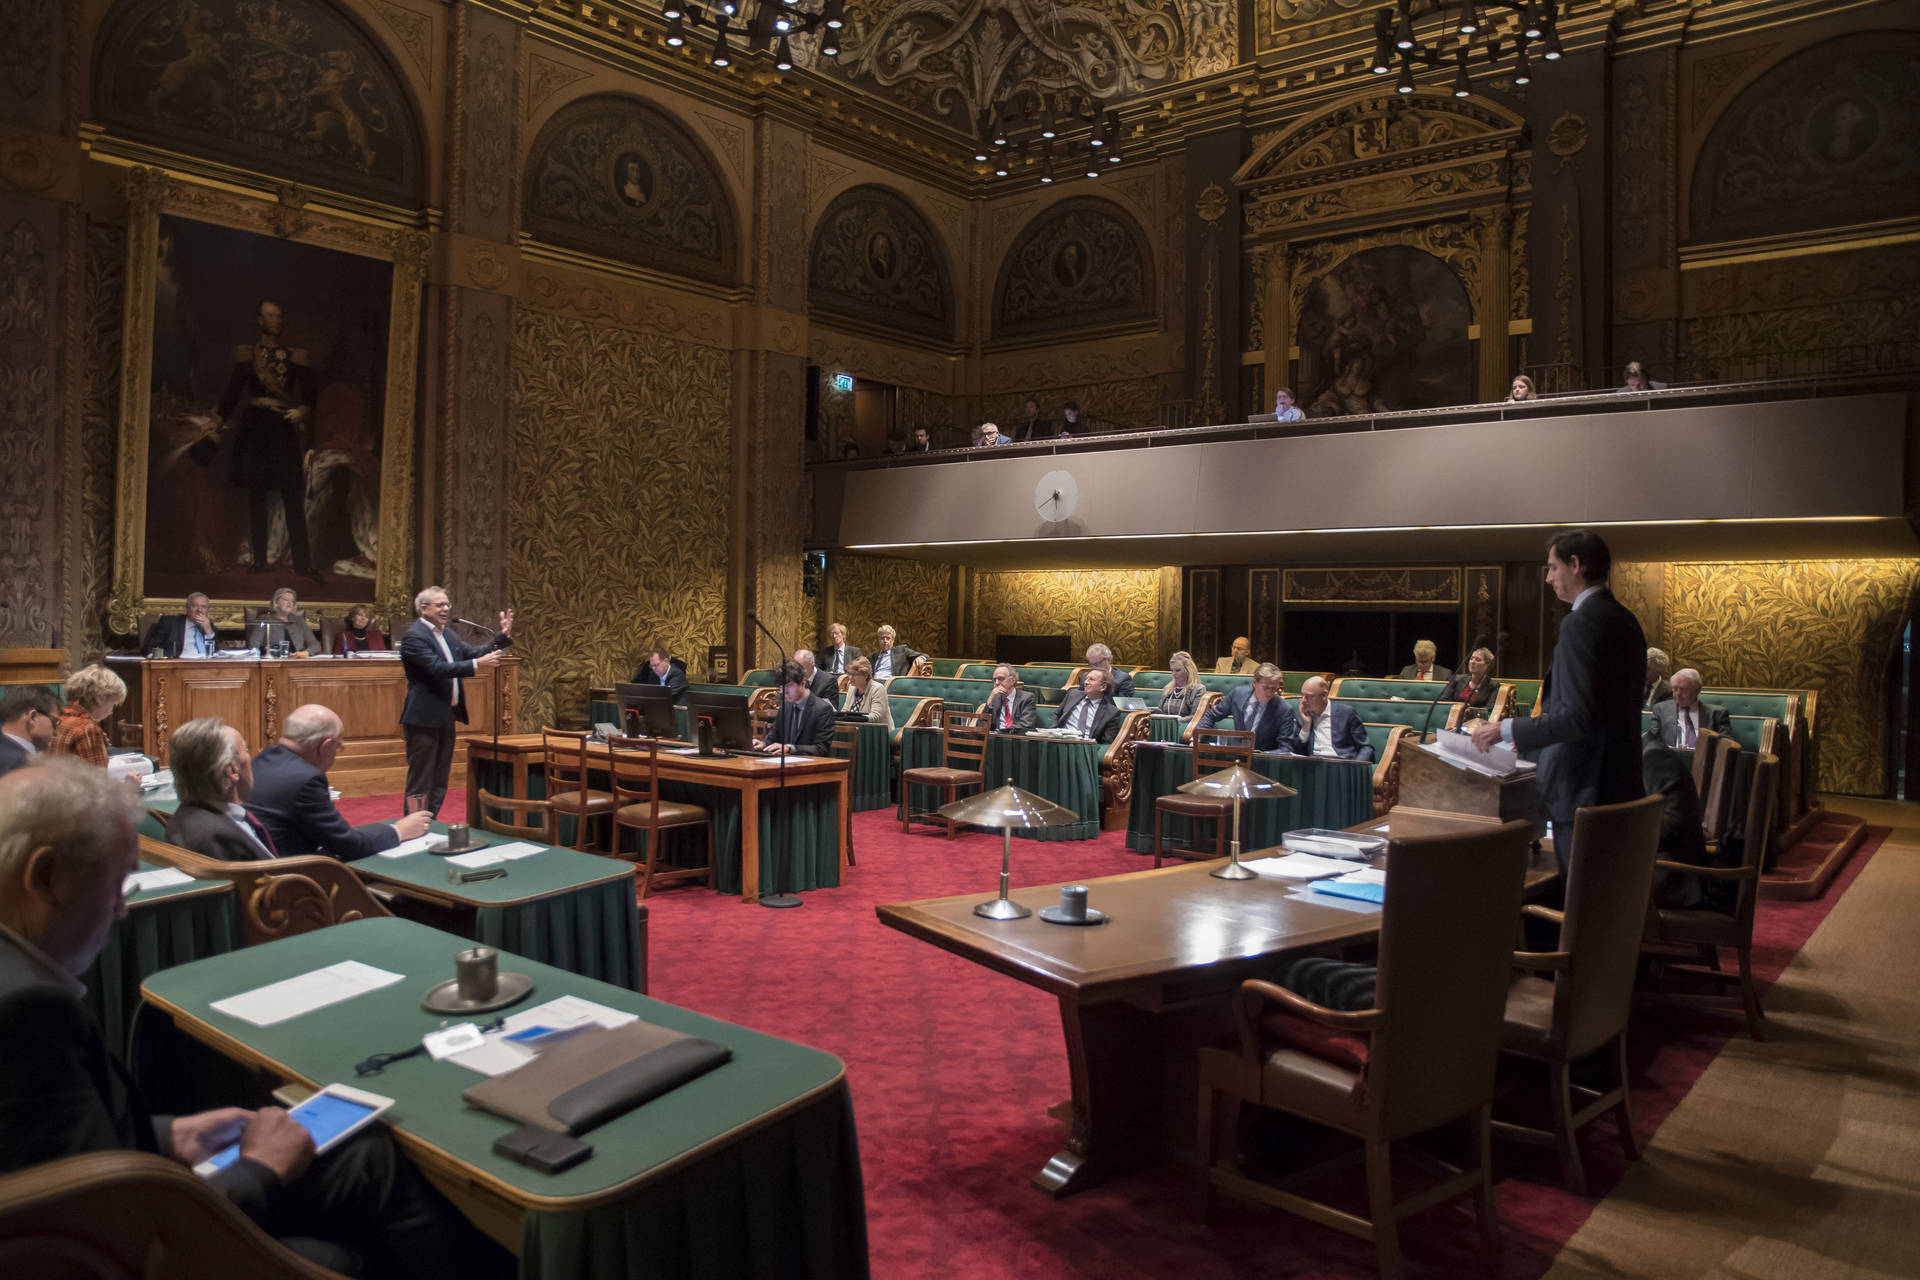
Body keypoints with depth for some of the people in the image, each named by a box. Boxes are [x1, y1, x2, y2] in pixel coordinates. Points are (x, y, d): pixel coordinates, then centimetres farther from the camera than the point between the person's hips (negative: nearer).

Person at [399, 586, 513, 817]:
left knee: (439, 782, 15)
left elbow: (472, 654, 13)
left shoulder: (448, 635, 14)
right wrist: (477, 665, -33)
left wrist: (503, 636, 4)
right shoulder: (414, 636, -14)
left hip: (446, 717, 9)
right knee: (420, 783, -4)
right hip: (425, 719, -9)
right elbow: (437, 668, -25)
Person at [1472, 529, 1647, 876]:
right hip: (1621, 784, 10)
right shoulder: (1624, 619, 13)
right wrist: (1534, 732, 20)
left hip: (1583, 791, -10)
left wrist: (1508, 730, -15)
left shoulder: (1581, 622, -17)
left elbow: (1579, 717, -23)